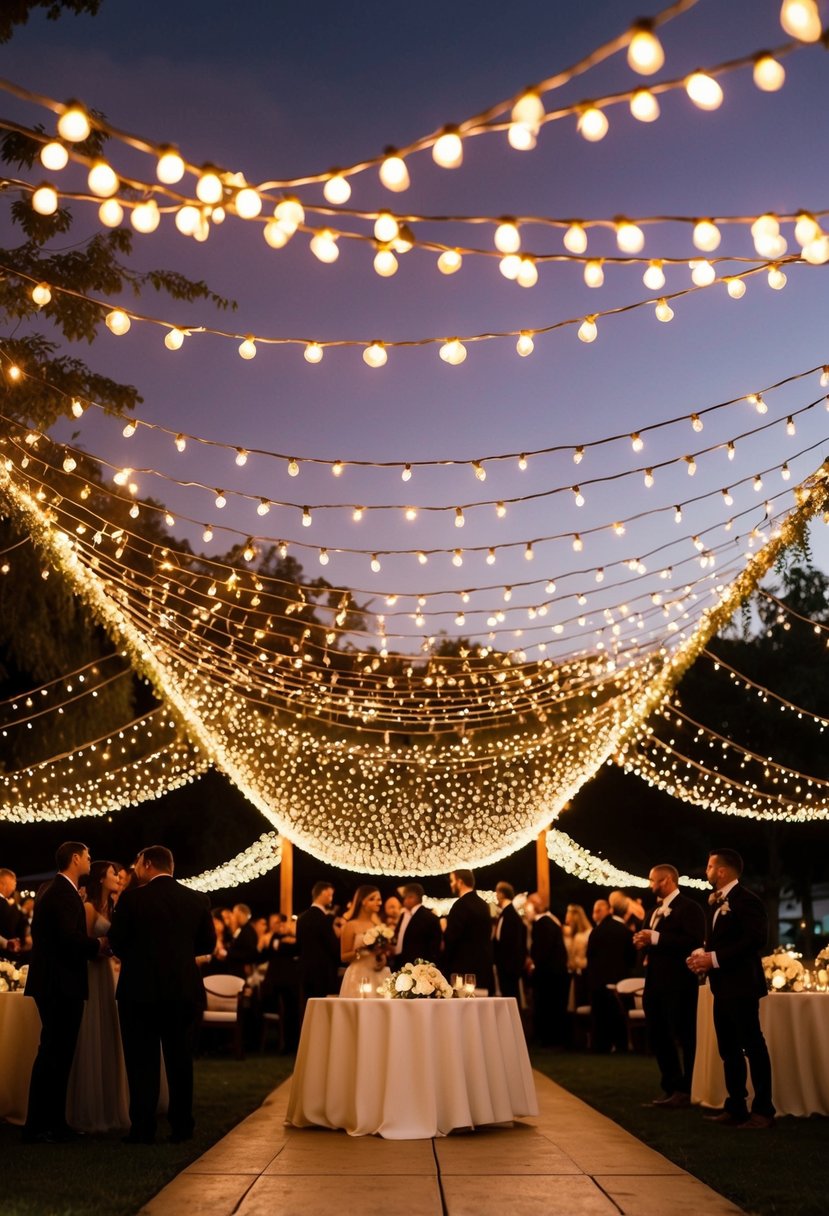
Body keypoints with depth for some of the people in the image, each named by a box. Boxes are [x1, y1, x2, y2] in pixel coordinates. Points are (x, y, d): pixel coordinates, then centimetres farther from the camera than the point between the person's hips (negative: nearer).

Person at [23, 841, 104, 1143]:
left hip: (54, 984, 10)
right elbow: (70, 938, -25)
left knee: (59, 1054, 13)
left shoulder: (50, 889, 15)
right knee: (53, 1054, -5)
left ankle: (54, 1122, 19)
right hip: (61, 985, -10)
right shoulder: (64, 893, -16)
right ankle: (36, 1127, -1)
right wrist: (99, 944, -9)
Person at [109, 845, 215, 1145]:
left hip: (140, 988, -3)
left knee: (142, 1062, 6)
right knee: (180, 1059, 12)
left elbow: (116, 941, -5)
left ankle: (143, 1128, 5)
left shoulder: (132, 898, -10)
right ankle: (181, 1127, 14)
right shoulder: (198, 900, -1)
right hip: (184, 989, 3)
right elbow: (208, 943, 6)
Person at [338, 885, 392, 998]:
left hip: (379, 978, 5)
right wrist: (360, 950, -19)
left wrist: (383, 951, 0)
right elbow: (344, 957, -5)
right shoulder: (351, 926, -2)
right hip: (358, 978, -5)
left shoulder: (378, 926, 14)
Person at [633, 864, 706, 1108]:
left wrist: (655, 938, -24)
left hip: (678, 985, -9)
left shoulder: (689, 908, -10)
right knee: (658, 1037, 13)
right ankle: (672, 1088, 23)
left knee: (685, 1038, -1)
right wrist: (643, 942, 0)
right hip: (655, 984, 9)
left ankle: (689, 1090, 7)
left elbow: (694, 941, -23)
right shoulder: (655, 911, 19)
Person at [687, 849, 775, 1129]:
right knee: (729, 1050, 12)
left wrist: (715, 958, -22)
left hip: (741, 987, -10)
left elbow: (755, 939, -22)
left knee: (753, 1047, -3)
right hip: (722, 987, 10)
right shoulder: (717, 903, 16)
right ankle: (736, 1108, 18)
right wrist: (703, 956, -1)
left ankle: (763, 1111, 3)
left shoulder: (746, 900, -13)